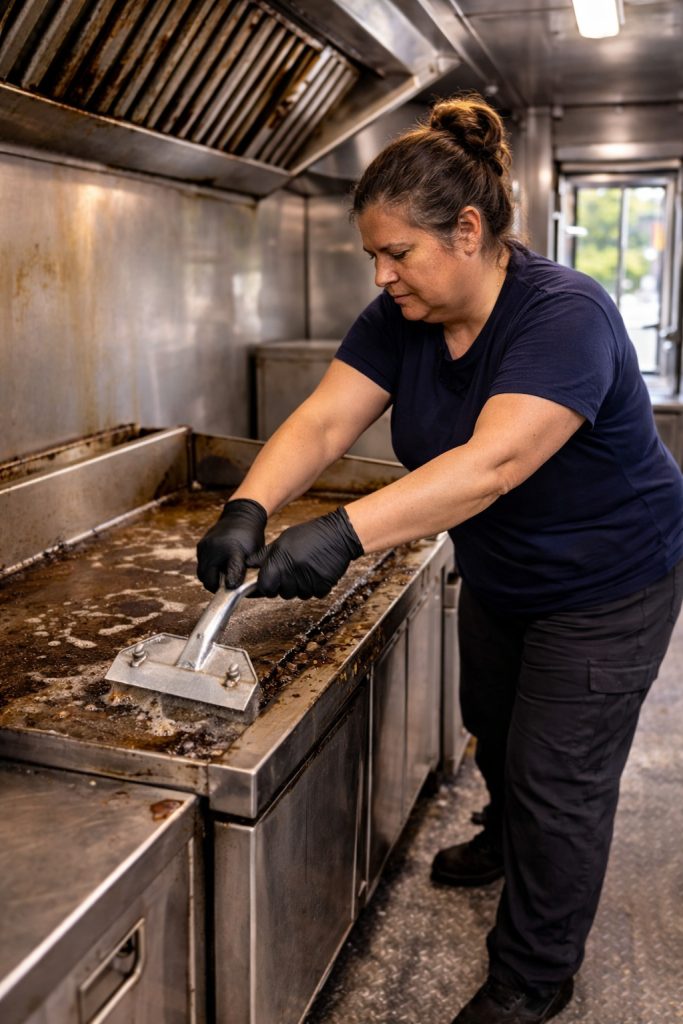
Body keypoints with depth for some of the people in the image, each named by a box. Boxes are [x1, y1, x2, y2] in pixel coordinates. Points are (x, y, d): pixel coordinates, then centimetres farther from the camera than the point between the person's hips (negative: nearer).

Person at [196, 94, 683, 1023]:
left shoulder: (564, 316, -32)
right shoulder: (400, 320, -10)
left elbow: (494, 463, -45)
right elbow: (322, 422, -19)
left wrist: (345, 534, -54)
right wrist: (248, 510, -37)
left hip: (608, 584, -7)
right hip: (499, 575, 7)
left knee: (557, 774, 3)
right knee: (492, 725, 25)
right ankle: (506, 840, 56)